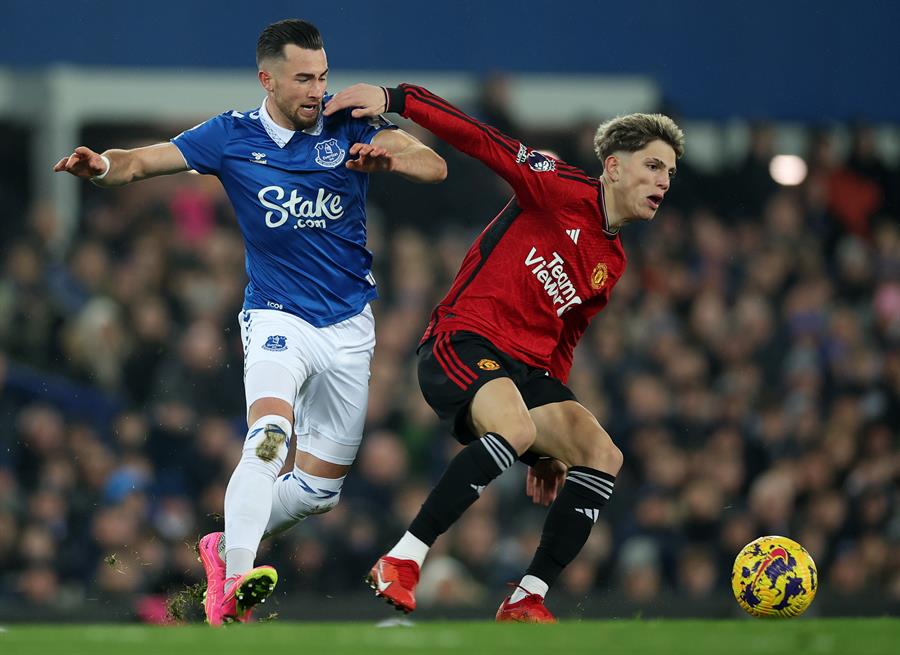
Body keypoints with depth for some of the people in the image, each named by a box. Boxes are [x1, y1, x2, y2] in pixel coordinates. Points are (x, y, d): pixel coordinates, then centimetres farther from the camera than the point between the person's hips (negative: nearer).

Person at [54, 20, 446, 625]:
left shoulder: (349, 128, -6)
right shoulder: (232, 137, -6)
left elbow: (435, 167, -16)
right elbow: (141, 162, -5)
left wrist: (390, 157, -38)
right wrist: (102, 164, -28)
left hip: (349, 326, 3)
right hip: (277, 319, -3)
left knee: (320, 489, 9)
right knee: (270, 431, -33)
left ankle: (226, 546, 32)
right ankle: (236, 576, -42)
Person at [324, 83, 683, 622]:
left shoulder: (612, 264, 20)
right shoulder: (563, 190, -2)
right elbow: (482, 140, -9)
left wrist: (550, 448, 25)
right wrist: (394, 100, -21)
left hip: (528, 369, 8)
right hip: (462, 343, -8)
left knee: (602, 457, -11)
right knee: (514, 428, -36)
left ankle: (527, 601, -8)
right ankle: (401, 563, -31)